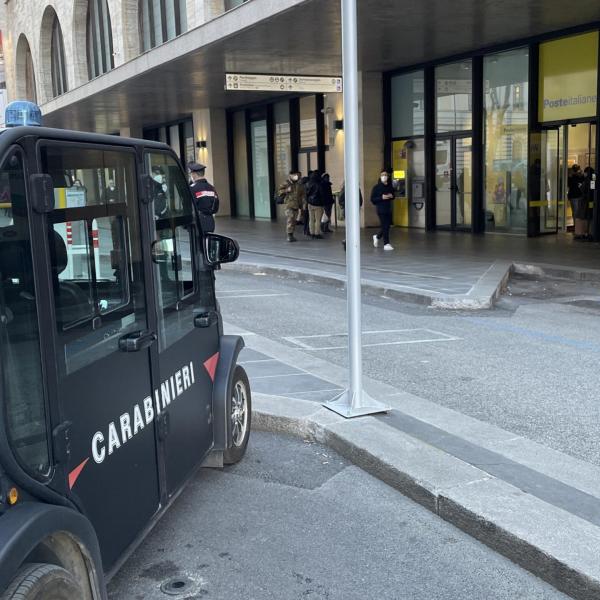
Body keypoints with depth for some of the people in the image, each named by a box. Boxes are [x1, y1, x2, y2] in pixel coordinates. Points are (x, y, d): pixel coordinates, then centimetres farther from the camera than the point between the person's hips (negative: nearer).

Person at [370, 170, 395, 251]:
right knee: (385, 226, -7)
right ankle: (386, 244, -1)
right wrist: (381, 198, -20)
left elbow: (393, 195, 23)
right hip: (381, 209, -6)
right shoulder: (377, 187, -6)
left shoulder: (390, 186, 9)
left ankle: (377, 236, 35)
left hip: (388, 208, 6)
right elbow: (372, 199, -7)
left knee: (387, 226, 10)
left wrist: (391, 196, -1)